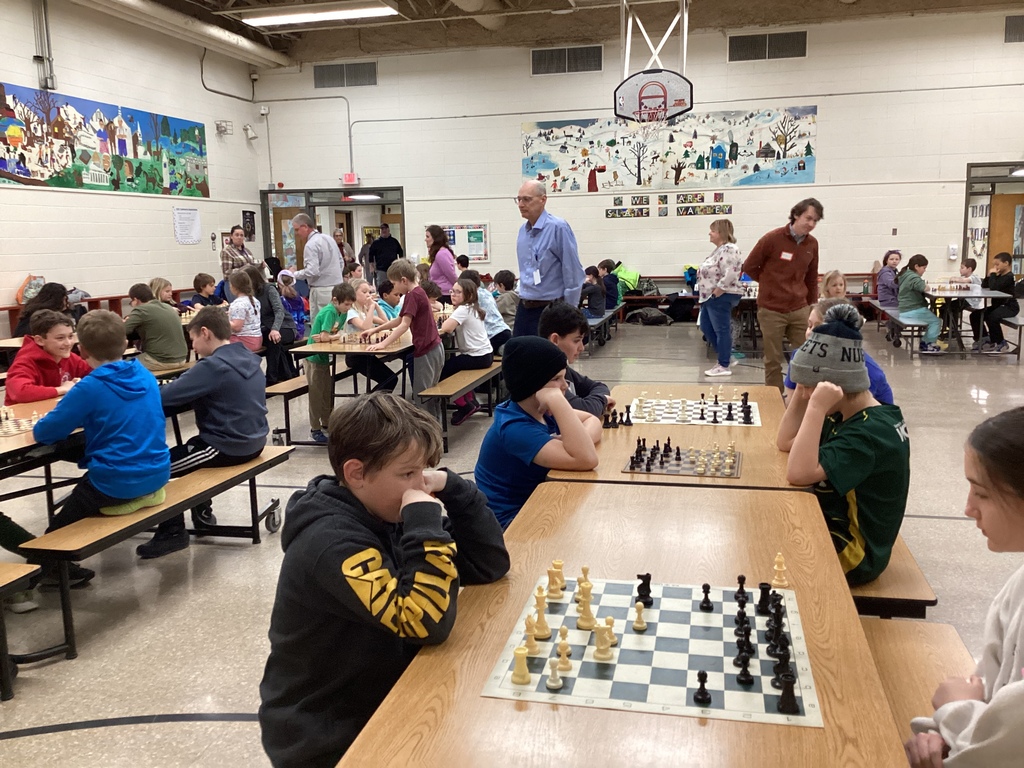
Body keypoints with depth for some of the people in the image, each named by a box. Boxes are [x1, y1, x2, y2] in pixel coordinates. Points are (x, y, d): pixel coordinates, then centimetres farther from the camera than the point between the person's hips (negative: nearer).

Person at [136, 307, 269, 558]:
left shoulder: (213, 365, -19)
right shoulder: (248, 359, 7)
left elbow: (165, 395, -21)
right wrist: (174, 386, 12)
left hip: (229, 448, -9)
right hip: (253, 441, 9)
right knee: (190, 447, 33)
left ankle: (172, 532, 7)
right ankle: (202, 512, 39)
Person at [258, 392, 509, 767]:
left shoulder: (386, 511, -2)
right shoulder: (331, 541, -26)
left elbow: (489, 565, -1)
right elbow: (427, 624, -32)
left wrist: (451, 487, -12)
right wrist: (426, 521, -30)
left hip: (381, 702, 7)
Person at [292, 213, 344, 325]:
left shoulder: (311, 245, -12)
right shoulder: (328, 239, 14)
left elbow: (312, 271, -21)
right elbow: (340, 262, 19)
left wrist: (294, 274, -8)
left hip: (321, 290, -9)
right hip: (337, 287, 9)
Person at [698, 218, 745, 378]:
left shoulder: (729, 250, -18)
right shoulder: (720, 249, 16)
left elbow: (730, 275, -27)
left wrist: (717, 292, -20)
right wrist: (709, 293, 14)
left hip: (720, 297, -11)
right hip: (710, 297, 11)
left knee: (722, 330, -3)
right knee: (706, 328, 16)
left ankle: (724, 366, 5)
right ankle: (725, 356, 27)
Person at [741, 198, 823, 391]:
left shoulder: (812, 244, 4)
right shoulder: (773, 239, -11)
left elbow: (811, 278, 16)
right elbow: (749, 266, 0)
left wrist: (813, 305, 17)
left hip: (800, 310, 4)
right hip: (771, 310, -4)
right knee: (773, 360, 4)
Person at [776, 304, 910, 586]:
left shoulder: (870, 432, -27)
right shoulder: (848, 416, 2)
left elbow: (798, 473, -36)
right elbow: (786, 442, 6)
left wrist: (816, 407, -36)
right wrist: (804, 388, -3)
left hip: (852, 552, -9)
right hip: (836, 530, 9)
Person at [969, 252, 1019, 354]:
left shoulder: (1009, 277, -16)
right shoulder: (999, 276, 12)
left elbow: (993, 287, -29)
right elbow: (984, 286, 11)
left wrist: (993, 274, -17)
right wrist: (990, 275, -3)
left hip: (1010, 307, -9)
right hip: (997, 305, 9)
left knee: (992, 317, -34)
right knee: (975, 315, 1)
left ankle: (1001, 343, -14)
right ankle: (981, 339, 13)